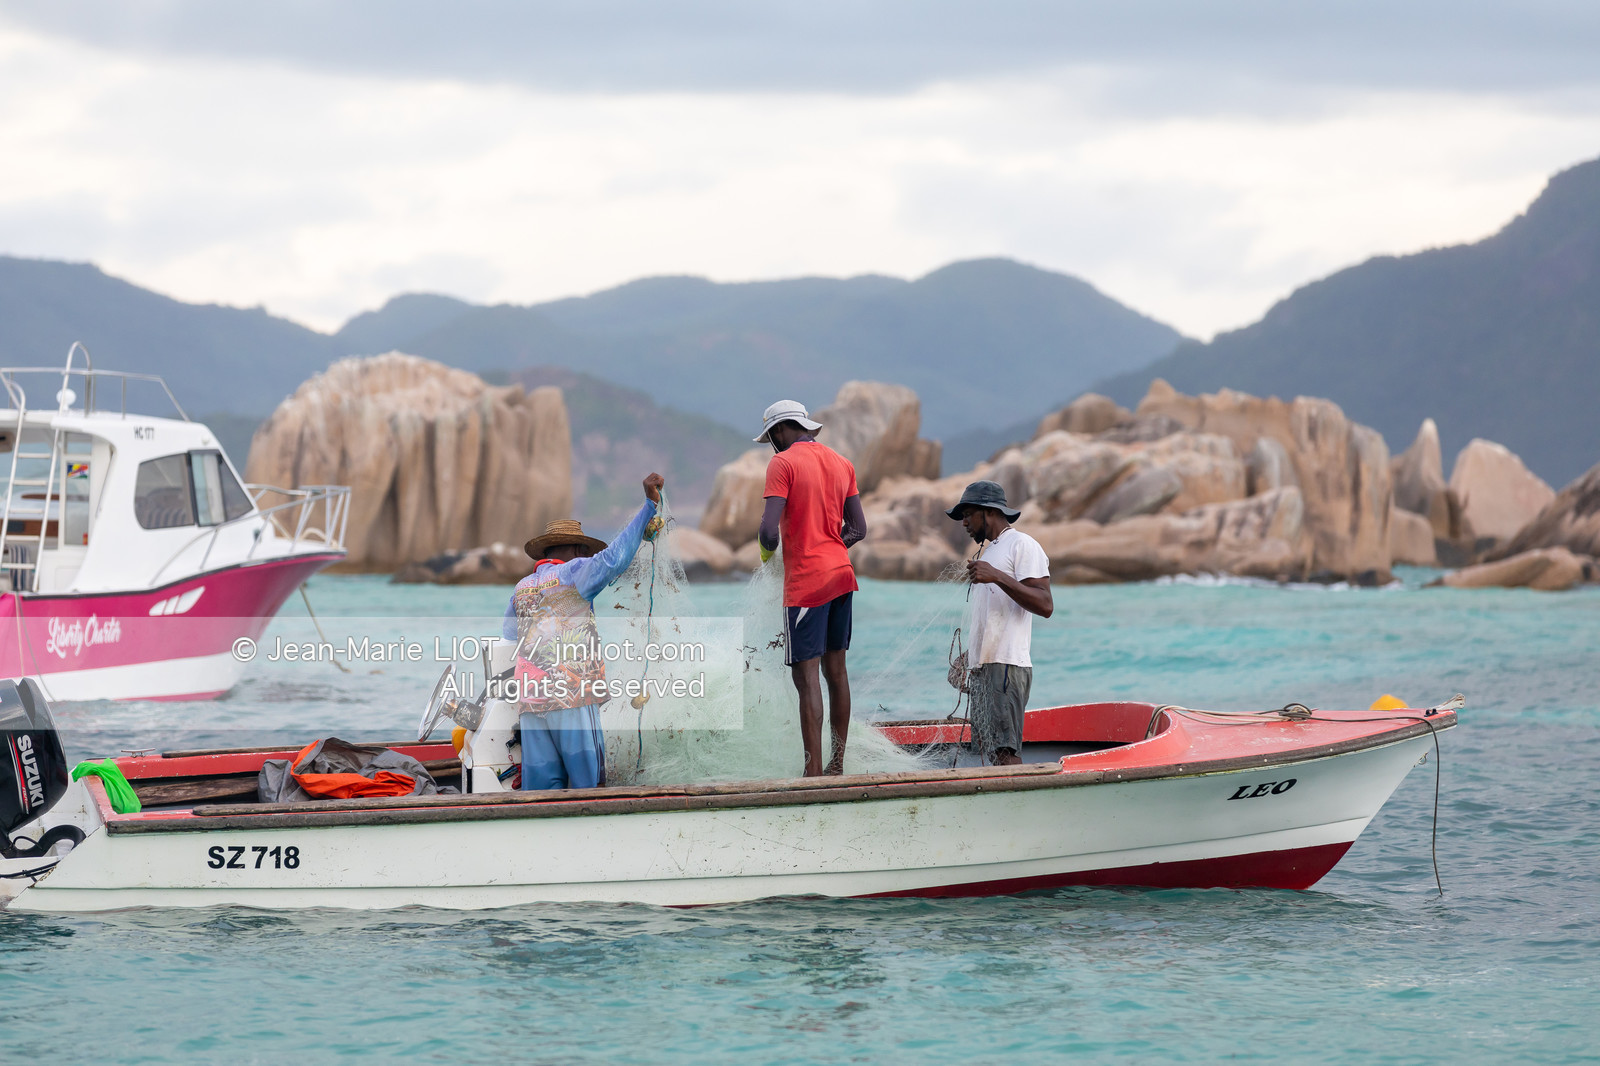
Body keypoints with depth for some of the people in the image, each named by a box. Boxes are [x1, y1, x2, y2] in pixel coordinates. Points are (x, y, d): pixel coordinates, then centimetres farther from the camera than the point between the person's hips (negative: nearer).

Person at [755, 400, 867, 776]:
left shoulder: (783, 463, -9)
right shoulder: (842, 463, 13)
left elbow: (769, 528, -18)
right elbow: (858, 529, 12)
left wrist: (767, 548, 3)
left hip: (805, 582, -7)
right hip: (842, 574, 7)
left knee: (807, 676, -8)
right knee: (835, 668, 14)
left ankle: (813, 774, -13)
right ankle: (838, 764, 19)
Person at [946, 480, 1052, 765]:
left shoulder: (1022, 546, -4)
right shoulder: (988, 550, 25)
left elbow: (1044, 605, -16)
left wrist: (996, 576, -22)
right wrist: (966, 656, 24)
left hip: (1006, 668, -10)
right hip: (982, 668, 10)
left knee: (1005, 752, -19)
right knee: (989, 751, 2)